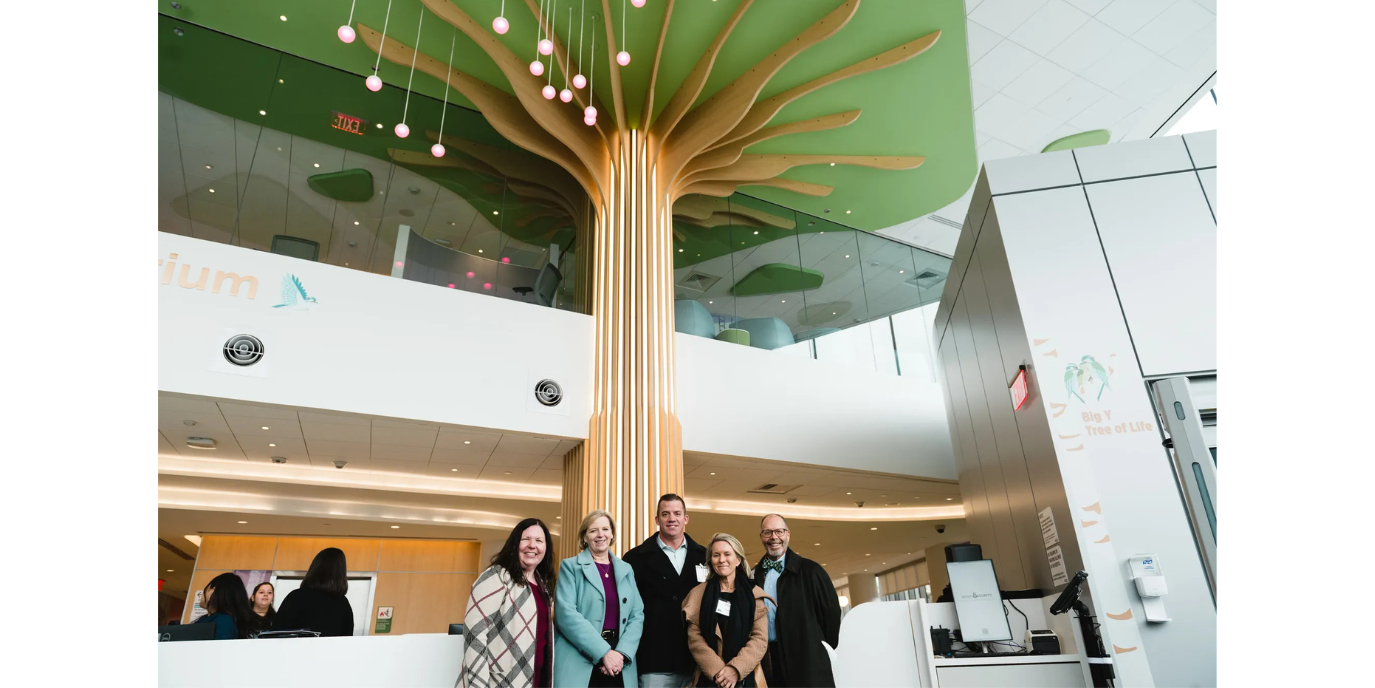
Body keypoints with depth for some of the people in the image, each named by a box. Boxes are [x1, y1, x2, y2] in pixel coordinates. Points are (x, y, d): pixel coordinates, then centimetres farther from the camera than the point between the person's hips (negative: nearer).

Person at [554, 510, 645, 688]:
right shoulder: (570, 566, -1)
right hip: (578, 664, -3)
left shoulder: (626, 569, 11)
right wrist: (603, 652, -17)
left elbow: (637, 615, 5)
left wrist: (621, 653, -11)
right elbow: (566, 613, -12)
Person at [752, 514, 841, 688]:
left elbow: (831, 613, -3)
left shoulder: (809, 570, -6)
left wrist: (823, 652, 2)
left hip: (806, 662, -3)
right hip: (766, 662, 3)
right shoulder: (754, 575, 5)